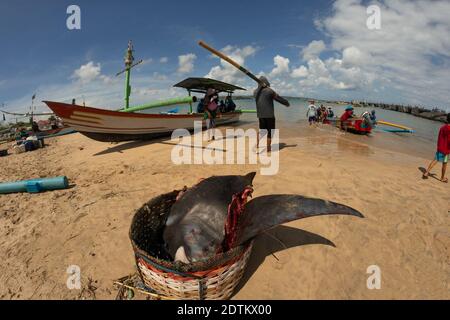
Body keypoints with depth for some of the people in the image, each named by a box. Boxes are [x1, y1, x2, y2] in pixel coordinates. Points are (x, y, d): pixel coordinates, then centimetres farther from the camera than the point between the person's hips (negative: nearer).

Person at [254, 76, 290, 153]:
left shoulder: (256, 91, 2)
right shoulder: (269, 91, -12)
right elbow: (279, 98, -1)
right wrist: (287, 103, 16)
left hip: (260, 115, 6)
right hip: (269, 115, -5)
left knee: (261, 130, 18)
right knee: (270, 131, 5)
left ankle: (257, 145, 13)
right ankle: (268, 148, 9)